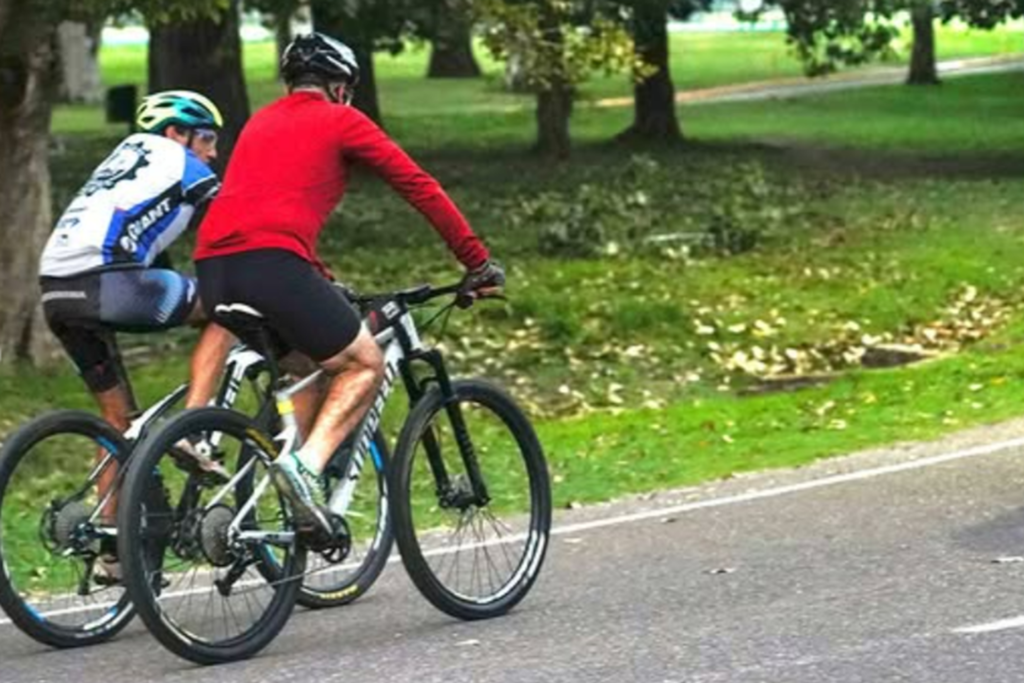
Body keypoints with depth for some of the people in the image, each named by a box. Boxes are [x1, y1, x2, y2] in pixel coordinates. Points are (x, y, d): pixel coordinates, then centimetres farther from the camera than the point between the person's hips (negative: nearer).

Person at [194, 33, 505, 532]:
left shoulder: (261, 122, 31)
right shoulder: (341, 120, 12)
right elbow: (420, 188, 12)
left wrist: (320, 282, 48)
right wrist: (478, 262, 17)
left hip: (212, 266, 7)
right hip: (270, 263, -7)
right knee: (365, 364, 8)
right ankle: (307, 464, -15)